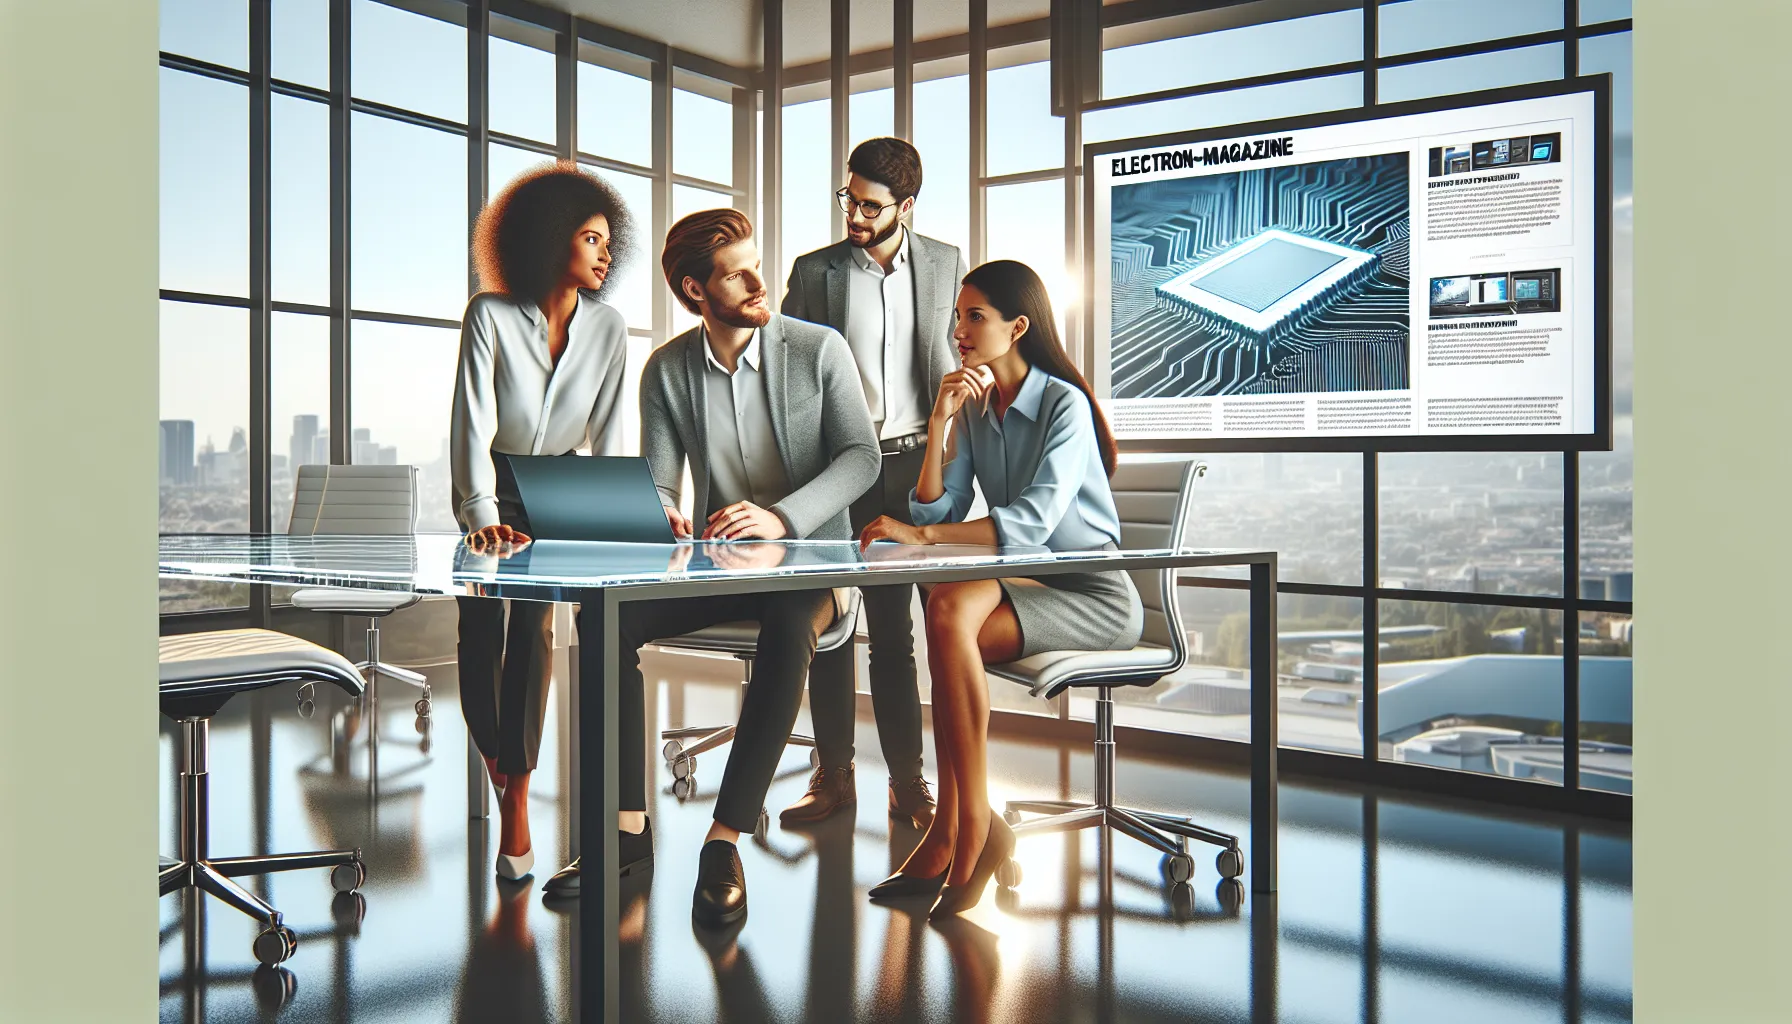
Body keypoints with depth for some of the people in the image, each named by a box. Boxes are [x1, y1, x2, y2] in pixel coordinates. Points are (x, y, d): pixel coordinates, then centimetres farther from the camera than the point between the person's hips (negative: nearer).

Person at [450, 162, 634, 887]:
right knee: (481, 630, -6)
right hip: (489, 488, -1)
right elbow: (474, 423, -23)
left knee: (536, 627, -13)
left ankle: (516, 793, -4)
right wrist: (483, 515, -33)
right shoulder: (491, 314, -17)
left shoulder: (607, 326, -8)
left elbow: (606, 433, -6)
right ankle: (493, 756, 22)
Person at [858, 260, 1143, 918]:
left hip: (1096, 595, -6)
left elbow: (1032, 522, -25)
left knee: (951, 617, -29)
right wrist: (940, 425, -10)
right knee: (948, 602, -28)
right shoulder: (972, 409, 8)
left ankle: (969, 830, -20)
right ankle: (954, 832, -24)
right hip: (1026, 585, 6)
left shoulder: (1064, 405, -12)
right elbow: (936, 513, 0)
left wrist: (919, 535, -28)